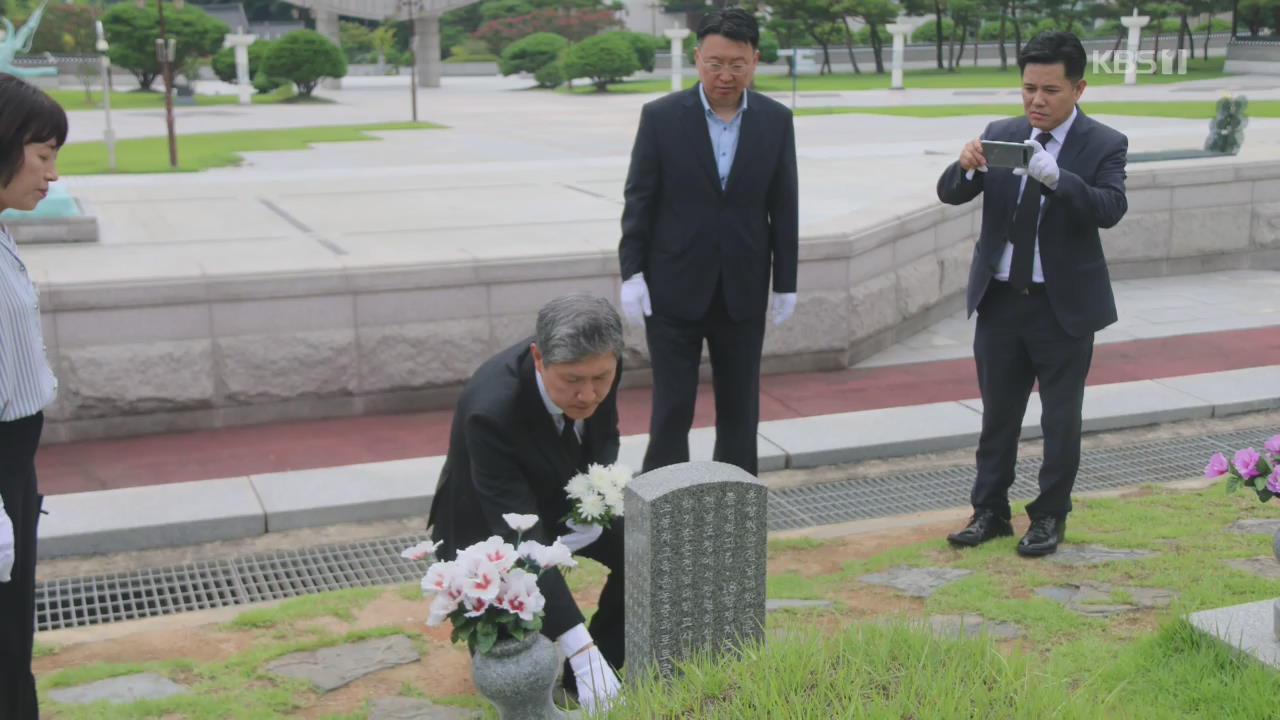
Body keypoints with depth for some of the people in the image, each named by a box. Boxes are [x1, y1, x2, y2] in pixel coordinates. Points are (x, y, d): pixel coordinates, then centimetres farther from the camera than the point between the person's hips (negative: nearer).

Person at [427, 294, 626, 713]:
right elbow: (521, 541, -42)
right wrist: (580, 650, -48)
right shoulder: (491, 410, -41)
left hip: (561, 499, 6)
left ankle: (603, 660, 6)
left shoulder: (598, 369, -24)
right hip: (488, 525, -5)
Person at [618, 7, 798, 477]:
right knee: (672, 408, 2)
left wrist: (786, 283, 4)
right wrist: (631, 273, -8)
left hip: (742, 293, 2)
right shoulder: (661, 116, -5)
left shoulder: (776, 121, 1)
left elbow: (784, 208, 4)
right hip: (673, 291, -2)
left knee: (740, 410, 10)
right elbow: (639, 200, -3)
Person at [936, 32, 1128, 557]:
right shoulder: (1001, 135, 3)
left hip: (1065, 305, -3)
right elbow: (949, 194, -5)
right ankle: (990, 512, 25)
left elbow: (1110, 209, -23)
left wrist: (1054, 177, -39)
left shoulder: (1103, 145, -6)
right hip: (999, 301, 3)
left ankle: (1050, 517, 22)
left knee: (1061, 420, 7)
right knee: (997, 415, 13)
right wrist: (966, 167, -28)